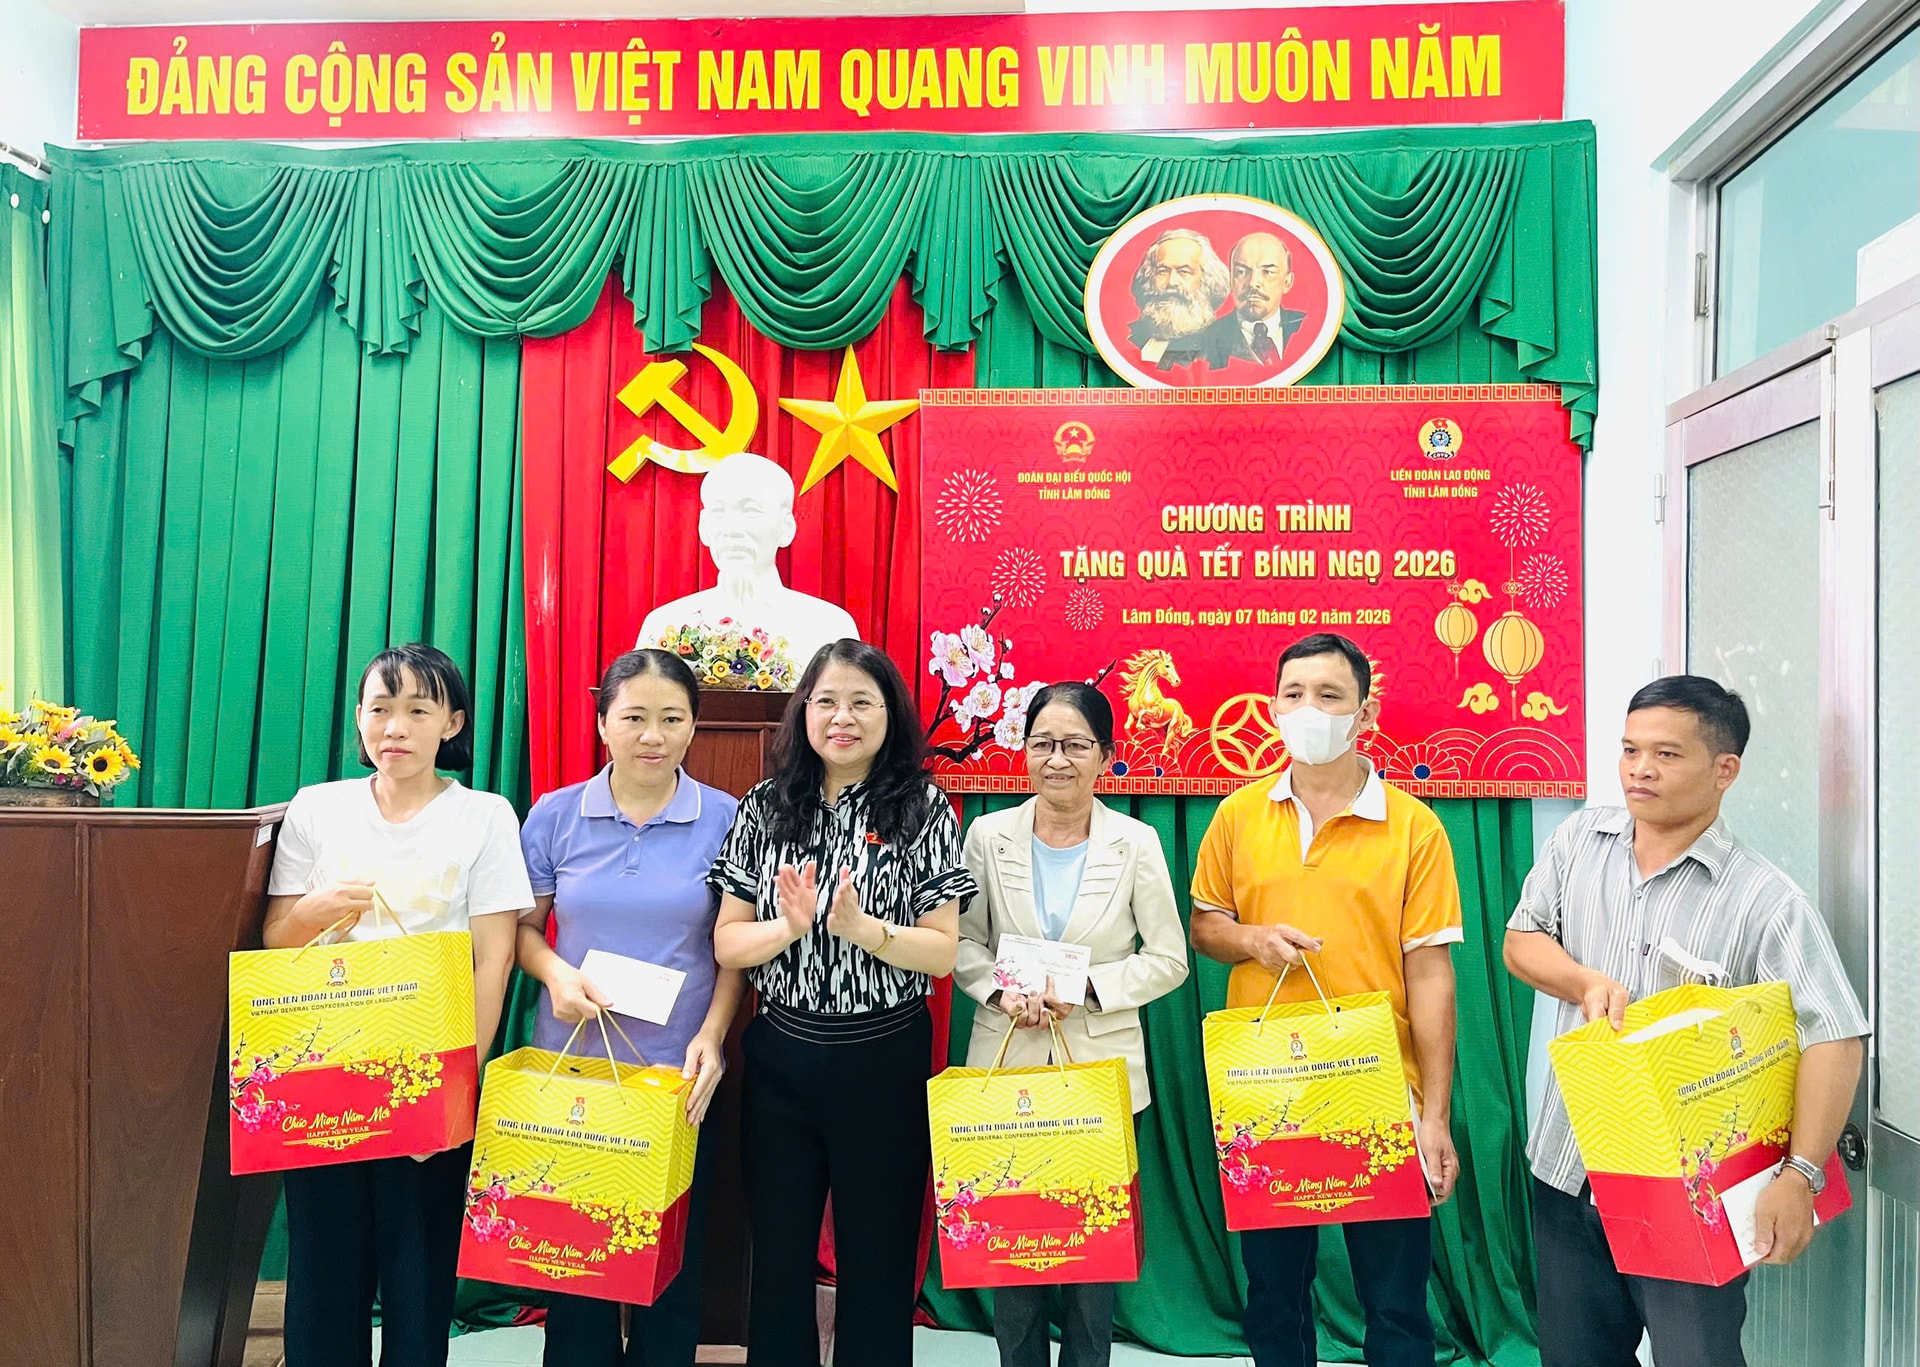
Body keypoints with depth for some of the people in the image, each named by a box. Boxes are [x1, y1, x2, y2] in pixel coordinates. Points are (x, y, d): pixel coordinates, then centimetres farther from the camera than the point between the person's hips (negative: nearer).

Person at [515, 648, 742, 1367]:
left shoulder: (725, 819, -3)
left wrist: (712, 1034, -10)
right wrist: (555, 972, -12)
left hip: (678, 1070, -1)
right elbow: (522, 926, 8)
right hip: (570, 1065, 1)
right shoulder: (555, 814, 0)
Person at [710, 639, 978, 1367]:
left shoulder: (923, 809, -5)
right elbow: (727, 944, 0)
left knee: (878, 1255, 12)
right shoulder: (764, 808, 1)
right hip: (780, 1057, 2)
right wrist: (788, 927, -19)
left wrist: (860, 927, -23)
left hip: (885, 1059, -2)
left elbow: (942, 952, -8)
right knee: (777, 1253, 15)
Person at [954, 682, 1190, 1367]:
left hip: (1101, 1066, -1)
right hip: (1007, 1065, 1)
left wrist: (1087, 986, -14)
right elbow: (963, 942, 7)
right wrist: (1002, 992, -12)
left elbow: (1167, 960, -1)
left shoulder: (1136, 843, -3)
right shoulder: (989, 836, 0)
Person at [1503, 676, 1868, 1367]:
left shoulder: (1765, 900, -13)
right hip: (1567, 1168, 5)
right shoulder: (1581, 839, 2)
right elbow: (1521, 939, 8)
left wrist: (1800, 1176, -26)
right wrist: (1588, 982, -12)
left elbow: (1834, 1039, -18)